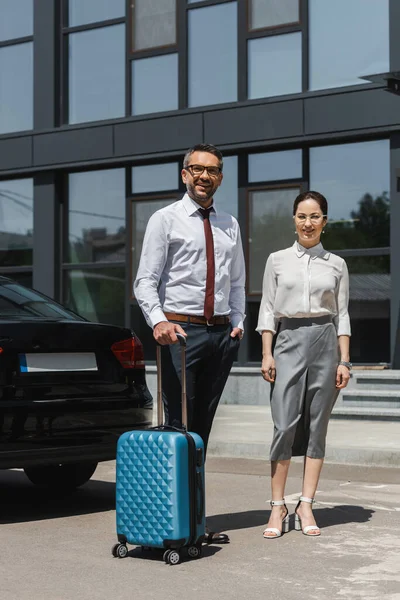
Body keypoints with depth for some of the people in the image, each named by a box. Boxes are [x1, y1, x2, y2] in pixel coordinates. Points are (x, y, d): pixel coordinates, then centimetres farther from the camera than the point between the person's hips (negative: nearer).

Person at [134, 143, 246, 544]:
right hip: (181, 330, -5)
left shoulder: (229, 226, 16)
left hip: (222, 334, 5)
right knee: (179, 426, -7)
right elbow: (145, 281, -6)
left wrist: (238, 322, 6)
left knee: (203, 427, 8)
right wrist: (158, 320, -22)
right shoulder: (165, 220, 0)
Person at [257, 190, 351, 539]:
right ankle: (278, 507, -3)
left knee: (317, 427, 2)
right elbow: (267, 309, 7)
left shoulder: (336, 265, 9)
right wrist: (267, 354, -2)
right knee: (285, 426, -9)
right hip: (289, 341, -1)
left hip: (325, 340, 1)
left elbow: (342, 314, 8)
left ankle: (306, 507, 6)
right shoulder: (277, 261, 8)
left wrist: (344, 361, 1)